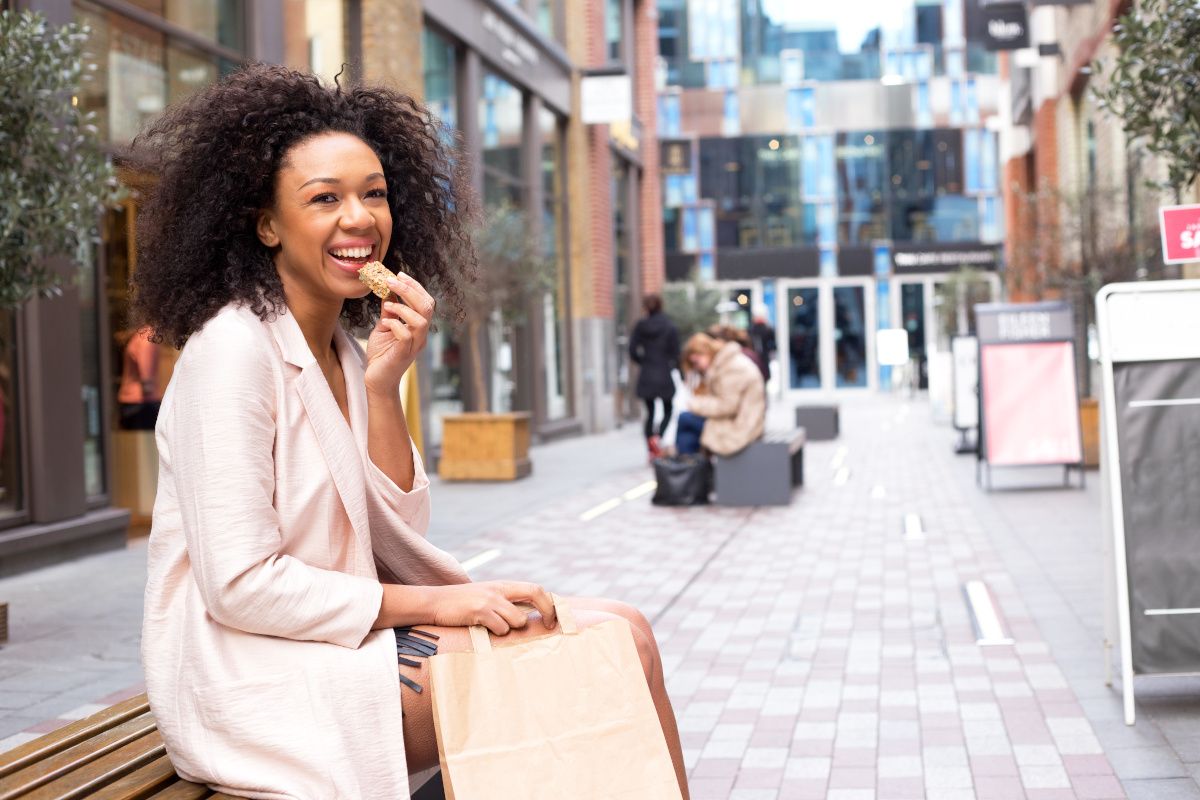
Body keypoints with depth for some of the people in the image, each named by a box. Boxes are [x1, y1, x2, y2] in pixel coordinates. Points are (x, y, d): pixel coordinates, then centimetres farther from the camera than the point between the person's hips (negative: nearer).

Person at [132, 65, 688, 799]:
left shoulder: (344, 349, 10)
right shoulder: (233, 348, -16)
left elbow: (395, 536, 4)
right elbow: (239, 585, -20)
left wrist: (382, 387, -8)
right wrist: (435, 604, -14)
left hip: (339, 628, 8)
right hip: (254, 668, -8)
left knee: (622, 633, -6)